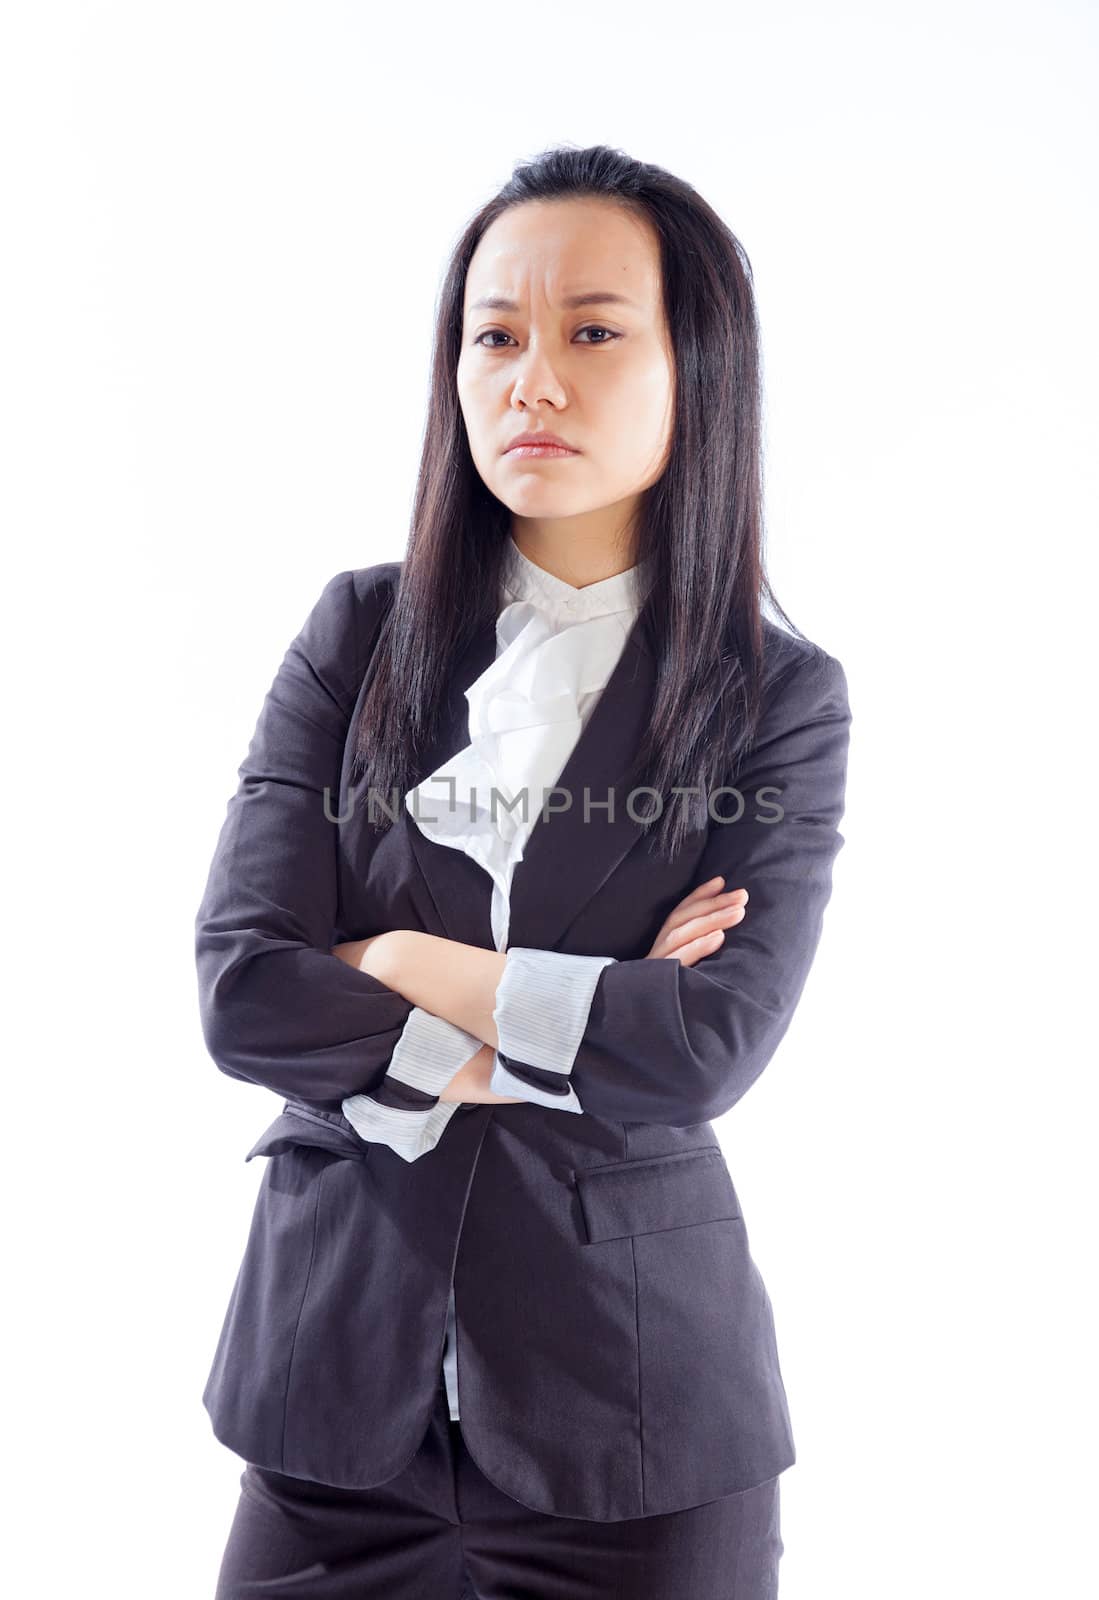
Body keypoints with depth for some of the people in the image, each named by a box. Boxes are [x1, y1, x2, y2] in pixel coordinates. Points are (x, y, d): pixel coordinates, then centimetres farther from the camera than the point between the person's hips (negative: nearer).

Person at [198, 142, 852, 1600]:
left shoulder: (780, 699, -5)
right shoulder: (359, 635, -1)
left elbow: (707, 1052, -17)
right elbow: (242, 997, -11)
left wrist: (397, 963, -13)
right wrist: (581, 1028, -14)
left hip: (633, 1400, -1)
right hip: (340, 1369, 2)